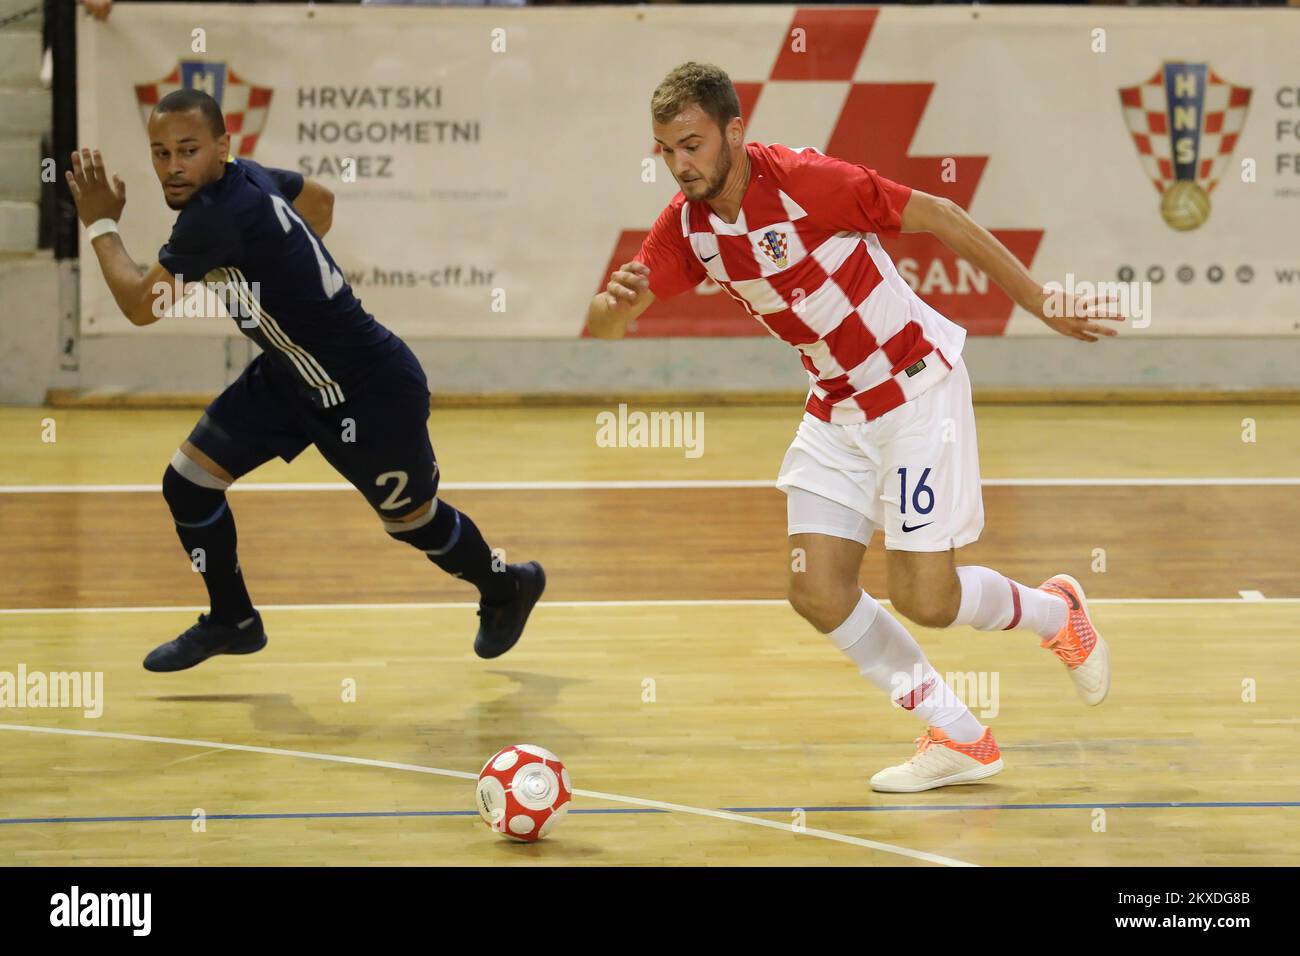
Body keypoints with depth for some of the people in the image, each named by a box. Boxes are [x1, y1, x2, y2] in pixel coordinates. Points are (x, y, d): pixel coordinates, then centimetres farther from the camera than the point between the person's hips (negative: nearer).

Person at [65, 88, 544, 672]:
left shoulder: (218, 214, -32)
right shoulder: (244, 177, -5)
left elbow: (141, 306, -25)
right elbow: (319, 199, 15)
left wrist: (101, 225, -12)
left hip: (372, 391, -9)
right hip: (291, 374, 9)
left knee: (413, 521, 14)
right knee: (188, 482, 4)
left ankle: (507, 588, 43)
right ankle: (232, 622, 23)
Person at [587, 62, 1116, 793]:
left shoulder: (804, 179, -23)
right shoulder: (686, 225, -5)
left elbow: (937, 217, -15)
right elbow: (603, 328, -4)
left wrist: (1040, 304, -12)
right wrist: (615, 301, -30)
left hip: (917, 384, -7)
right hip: (837, 408, 7)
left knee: (924, 598, -10)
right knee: (819, 594, -3)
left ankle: (1054, 611, 22)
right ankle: (960, 739, 11)